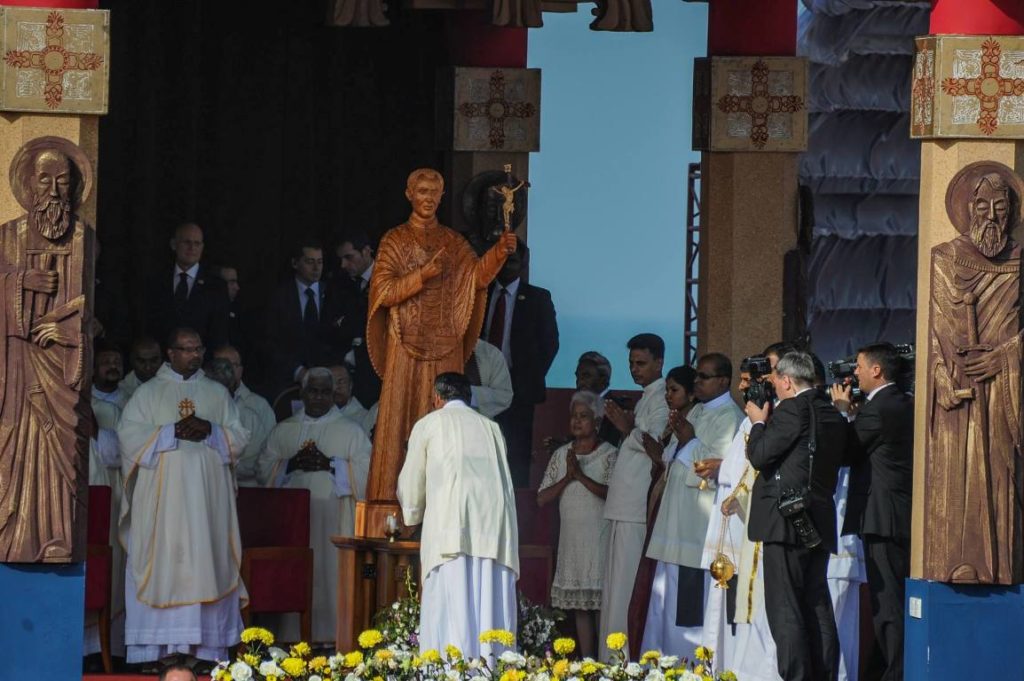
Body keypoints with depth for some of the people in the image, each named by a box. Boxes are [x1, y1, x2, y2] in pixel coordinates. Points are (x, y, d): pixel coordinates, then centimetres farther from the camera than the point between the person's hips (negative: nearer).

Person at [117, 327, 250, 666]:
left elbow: (239, 438, 10)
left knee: (205, 561, -4)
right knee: (163, 562, -7)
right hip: (162, 497, -2)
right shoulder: (149, 392, 8)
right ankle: (160, 647, -8)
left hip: (207, 496, 2)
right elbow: (130, 435, -2)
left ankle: (206, 644, -6)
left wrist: (210, 430, -9)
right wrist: (172, 432, -12)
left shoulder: (217, 393, 15)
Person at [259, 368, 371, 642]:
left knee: (329, 575, -8)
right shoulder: (283, 430, 17)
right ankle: (292, 637, -3)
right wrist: (291, 465, -8)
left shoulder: (350, 431, 9)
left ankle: (328, 635, -8)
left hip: (333, 518, -2)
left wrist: (329, 465, -12)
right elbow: (266, 469, 11)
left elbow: (365, 471, -1)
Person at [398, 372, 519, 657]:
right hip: (495, 527, 3)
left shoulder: (428, 424, 14)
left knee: (449, 610, -8)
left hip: (451, 525, -3)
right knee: (490, 607, 0)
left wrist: (412, 515, 40)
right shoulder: (490, 427, 23)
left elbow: (411, 484, 20)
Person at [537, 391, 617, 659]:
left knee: (602, 604, -9)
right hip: (571, 539, 5)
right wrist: (567, 478, -7)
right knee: (580, 606, 5)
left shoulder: (609, 455, -2)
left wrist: (581, 475, -18)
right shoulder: (561, 455, 12)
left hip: (599, 539, -5)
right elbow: (542, 498, 7)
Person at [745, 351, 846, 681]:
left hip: (787, 520, -8)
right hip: (819, 525, 8)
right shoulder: (833, 415, 14)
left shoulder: (791, 409, -10)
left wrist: (759, 423, 8)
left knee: (784, 607, -7)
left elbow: (760, 456, -11)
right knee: (817, 607, 10)